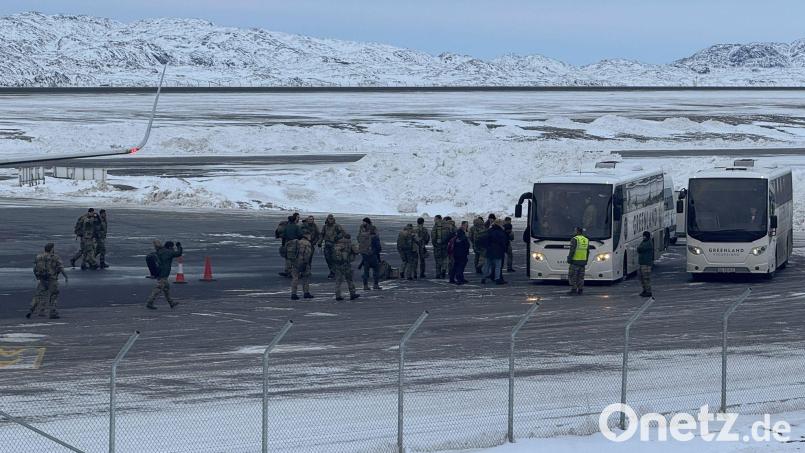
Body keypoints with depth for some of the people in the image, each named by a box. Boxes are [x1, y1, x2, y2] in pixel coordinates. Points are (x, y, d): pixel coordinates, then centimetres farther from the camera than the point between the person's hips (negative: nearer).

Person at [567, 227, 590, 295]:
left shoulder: (575, 239, -12)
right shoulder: (586, 240, 10)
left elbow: (572, 251, -18)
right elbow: (587, 252, 12)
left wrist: (569, 260, -13)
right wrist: (586, 261, 18)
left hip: (575, 261, -7)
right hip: (582, 261, 7)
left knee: (572, 276, -2)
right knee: (580, 276, 8)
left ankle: (573, 289, -9)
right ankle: (580, 289, 4)